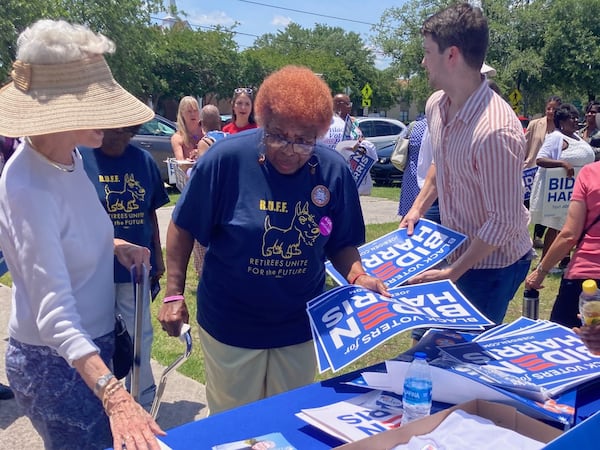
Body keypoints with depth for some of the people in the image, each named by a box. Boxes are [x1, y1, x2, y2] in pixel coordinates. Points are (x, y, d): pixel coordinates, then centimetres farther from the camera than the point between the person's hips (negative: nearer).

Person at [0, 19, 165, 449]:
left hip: (96, 343, 8)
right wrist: (114, 394, -46)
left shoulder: (70, 156, -2)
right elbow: (55, 313, -35)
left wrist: (113, 244, -1)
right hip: (56, 363, -8)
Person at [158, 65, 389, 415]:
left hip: (301, 327, 3)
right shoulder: (227, 158, -19)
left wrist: (357, 276, -15)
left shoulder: (334, 172, -9)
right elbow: (183, 229, -8)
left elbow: (341, 243, 3)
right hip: (231, 324, -2)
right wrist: (175, 293, -9)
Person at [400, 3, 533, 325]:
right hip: (454, 249, 8)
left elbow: (503, 221, -26)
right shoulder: (435, 104, -5)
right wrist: (418, 208, 4)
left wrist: (452, 272, -20)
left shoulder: (495, 130, -32)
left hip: (491, 262, -8)